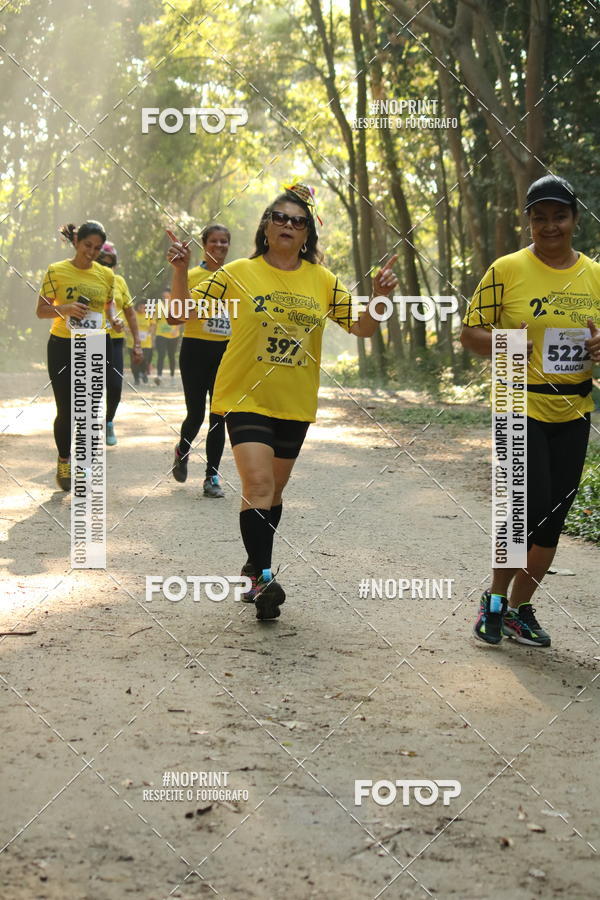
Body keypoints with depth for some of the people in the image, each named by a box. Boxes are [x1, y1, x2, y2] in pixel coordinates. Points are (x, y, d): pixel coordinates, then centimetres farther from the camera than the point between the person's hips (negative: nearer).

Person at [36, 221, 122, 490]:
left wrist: (113, 319, -1)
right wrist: (64, 309, -22)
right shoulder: (56, 271, -4)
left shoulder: (106, 274, 4)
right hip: (63, 347, -2)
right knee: (66, 411, -2)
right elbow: (41, 310, -3)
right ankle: (63, 461, 22)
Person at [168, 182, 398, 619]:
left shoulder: (323, 281, 3)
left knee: (274, 488, 16)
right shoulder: (238, 274, -4)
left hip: (296, 403, 4)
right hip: (246, 398, -4)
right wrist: (180, 271, -20)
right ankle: (262, 578, -15)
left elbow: (363, 328, 5)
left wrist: (381, 296, -13)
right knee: (257, 482, -19)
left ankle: (257, 563, 35)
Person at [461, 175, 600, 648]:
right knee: (531, 507, -12)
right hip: (522, 407, -5)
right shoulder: (507, 270, -6)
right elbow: (470, 330, -2)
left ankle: (519, 608, 24)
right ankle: (496, 597, 12)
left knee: (554, 517, 8)